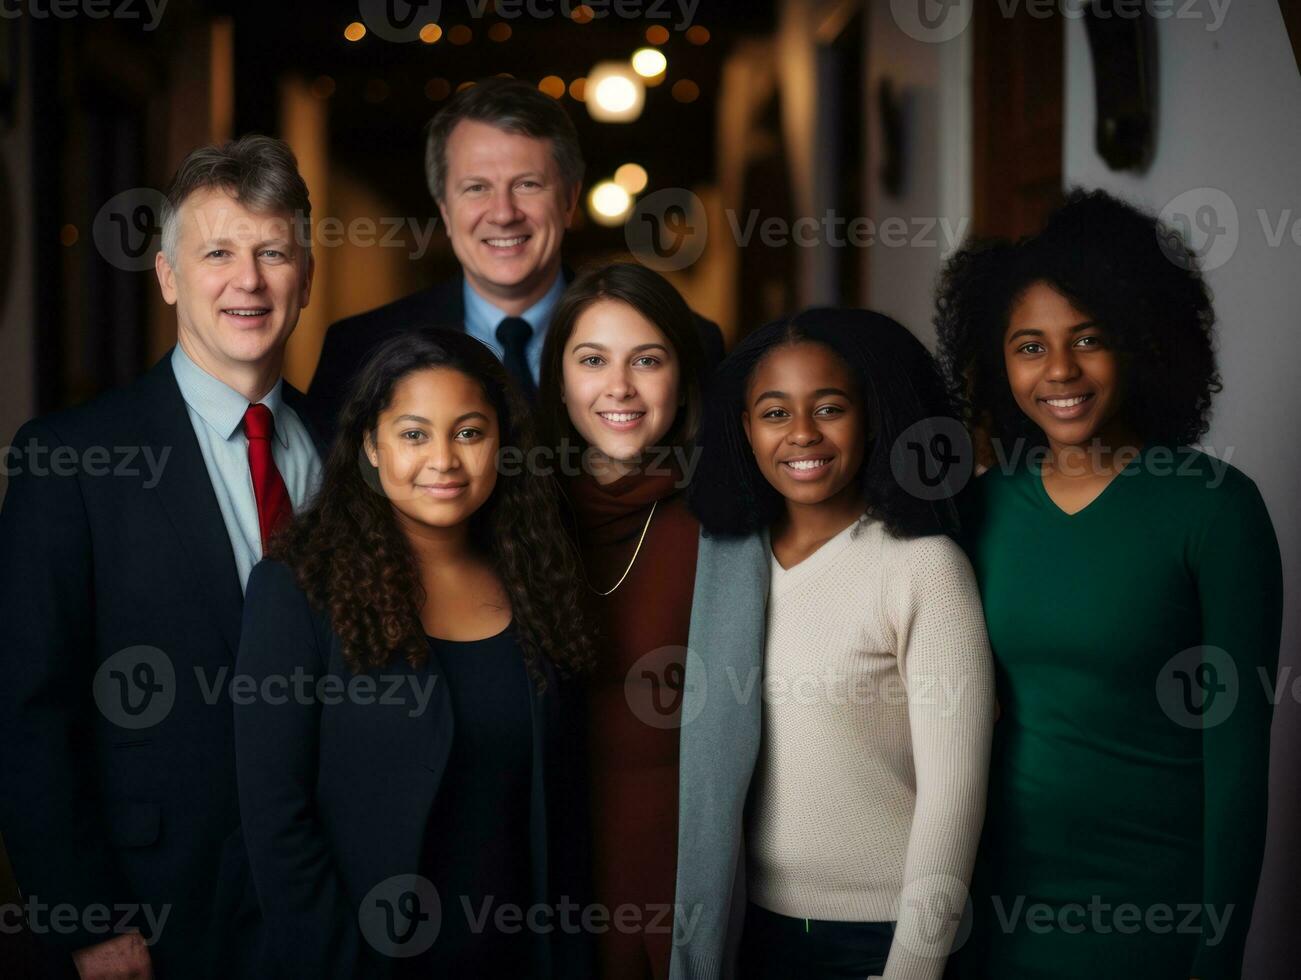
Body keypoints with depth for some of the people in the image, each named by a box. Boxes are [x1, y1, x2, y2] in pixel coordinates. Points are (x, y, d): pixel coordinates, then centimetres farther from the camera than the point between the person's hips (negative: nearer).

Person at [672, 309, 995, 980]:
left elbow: (952, 789, -15)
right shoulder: (724, 557, 1)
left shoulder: (925, 566, -13)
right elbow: (706, 758, 6)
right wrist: (690, 917, 3)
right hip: (753, 919, 4)